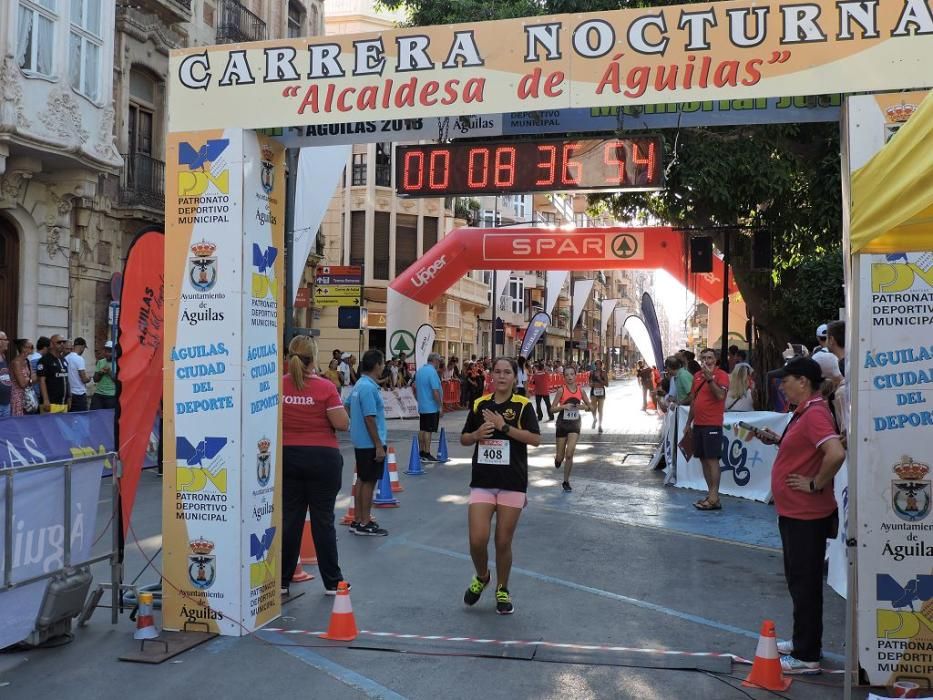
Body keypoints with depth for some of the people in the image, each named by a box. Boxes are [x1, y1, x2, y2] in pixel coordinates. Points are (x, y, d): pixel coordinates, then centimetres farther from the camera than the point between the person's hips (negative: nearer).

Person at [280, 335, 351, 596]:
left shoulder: (277, 386, -3)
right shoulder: (325, 387, -14)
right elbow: (342, 423, -14)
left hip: (287, 456, 3)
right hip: (322, 458, -3)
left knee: (289, 518, 12)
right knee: (323, 519, 5)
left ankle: (282, 579, 18)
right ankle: (332, 582, 13)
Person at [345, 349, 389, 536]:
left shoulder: (359, 384, 9)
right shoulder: (369, 387, -20)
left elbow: (346, 405, 21)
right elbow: (369, 418, -22)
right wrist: (379, 446, -19)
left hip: (360, 441, 9)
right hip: (370, 443, -9)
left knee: (362, 480, 15)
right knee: (369, 481, -1)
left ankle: (358, 521, 22)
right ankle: (365, 524, 7)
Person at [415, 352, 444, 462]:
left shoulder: (419, 370, 9)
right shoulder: (432, 372, -18)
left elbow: (415, 387, 17)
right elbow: (435, 391, -22)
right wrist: (441, 406, -16)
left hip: (422, 407, 9)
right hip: (432, 407, -9)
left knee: (422, 429, 13)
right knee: (429, 430, -4)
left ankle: (421, 452, 19)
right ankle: (427, 454, -2)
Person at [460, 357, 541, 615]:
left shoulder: (523, 405, -3)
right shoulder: (479, 404, 6)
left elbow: (535, 439, -14)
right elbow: (464, 439, 13)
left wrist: (504, 426, -19)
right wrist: (477, 434, -8)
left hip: (512, 484, -2)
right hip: (482, 482, 2)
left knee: (503, 542, 5)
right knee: (477, 541, -7)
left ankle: (502, 590, 28)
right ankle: (481, 577, 25)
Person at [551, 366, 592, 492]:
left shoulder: (580, 390, -1)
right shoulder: (561, 390, -8)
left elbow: (591, 407, 7)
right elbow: (553, 409, -8)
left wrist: (583, 406, -14)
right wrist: (563, 406, -25)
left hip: (575, 424, 1)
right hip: (562, 423, -1)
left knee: (569, 454, -10)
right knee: (561, 456, 7)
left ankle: (566, 481, 6)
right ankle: (558, 460, 46)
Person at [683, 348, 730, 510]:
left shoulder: (721, 375, -6)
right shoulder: (697, 375, 14)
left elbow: (721, 395, -21)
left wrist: (709, 378, -24)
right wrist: (688, 422, 21)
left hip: (712, 424, -7)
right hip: (698, 424, 7)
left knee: (712, 459, -7)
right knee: (703, 459, 9)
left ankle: (714, 498, -6)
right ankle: (711, 494, 16)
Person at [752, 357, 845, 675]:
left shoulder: (815, 414, -21)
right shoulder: (804, 412, 11)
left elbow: (836, 453, -35)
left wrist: (817, 484, -22)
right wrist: (777, 440, 9)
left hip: (806, 514, -11)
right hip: (794, 511, 11)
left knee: (804, 583, -1)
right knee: (799, 579, 20)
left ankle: (807, 656, 9)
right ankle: (804, 642, 33)